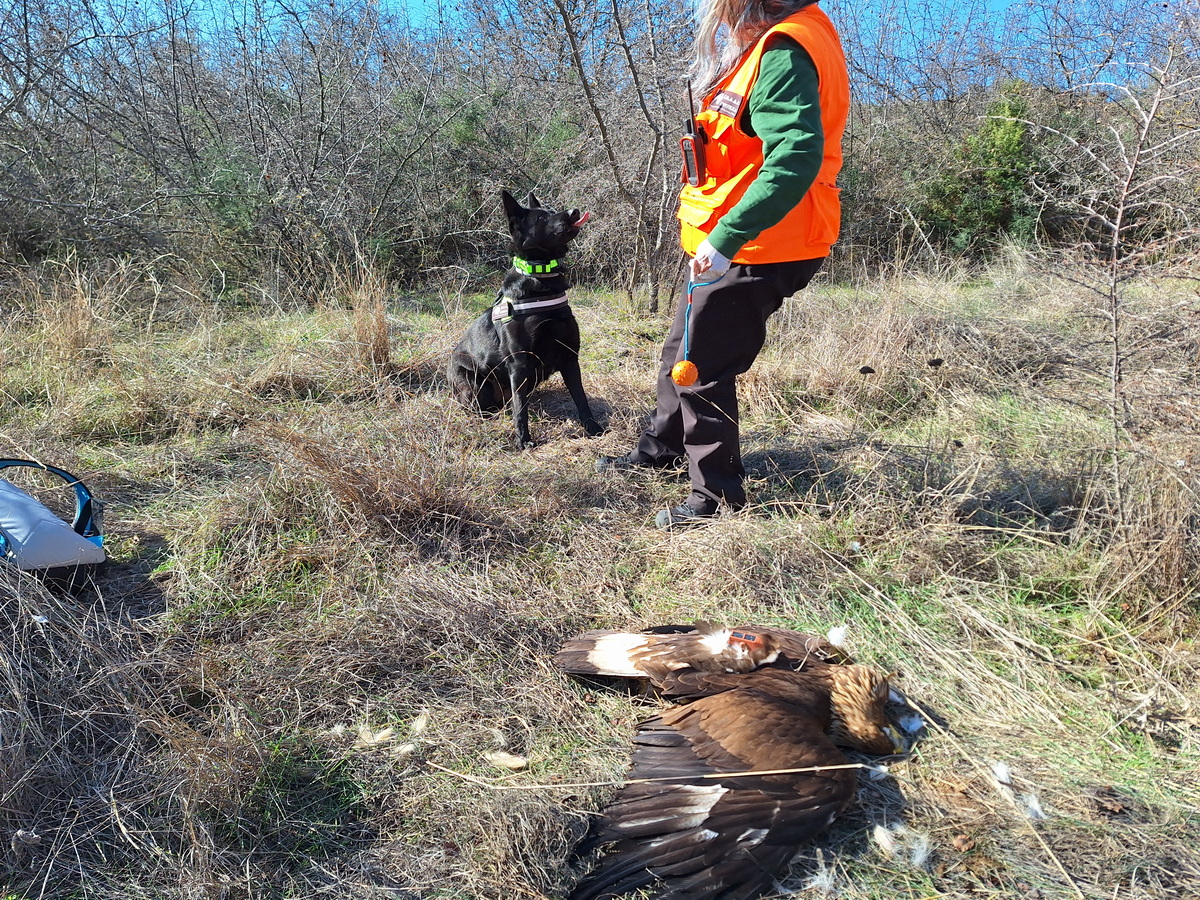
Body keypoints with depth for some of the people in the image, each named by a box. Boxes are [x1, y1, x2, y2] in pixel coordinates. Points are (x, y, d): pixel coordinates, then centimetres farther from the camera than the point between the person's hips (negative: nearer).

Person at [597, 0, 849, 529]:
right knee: (682, 350, 21)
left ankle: (719, 497, 14)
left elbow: (797, 156, -33)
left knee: (701, 369, -1)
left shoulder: (783, 53, -20)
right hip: (727, 246, 10)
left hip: (754, 253, -10)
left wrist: (725, 238, -37)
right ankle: (662, 447, 41)